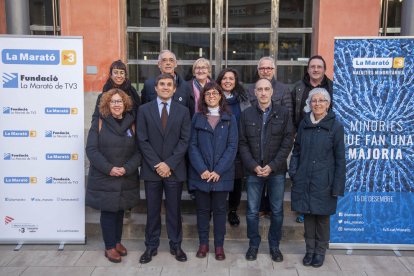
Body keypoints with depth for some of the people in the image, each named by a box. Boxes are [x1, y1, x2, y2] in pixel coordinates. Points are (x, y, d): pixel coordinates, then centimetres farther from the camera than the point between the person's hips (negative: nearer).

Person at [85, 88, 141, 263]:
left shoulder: (131, 124, 3)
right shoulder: (99, 123, -3)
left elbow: (138, 151, 0)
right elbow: (91, 150, -9)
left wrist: (126, 169, -15)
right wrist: (109, 168, -19)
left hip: (126, 179, 3)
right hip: (103, 179, -2)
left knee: (120, 211, 14)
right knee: (108, 212, 5)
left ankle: (117, 242, 32)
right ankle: (109, 247, 20)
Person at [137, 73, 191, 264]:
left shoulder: (183, 111, 4)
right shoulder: (144, 110, 3)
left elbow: (184, 140, -2)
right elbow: (142, 140, -2)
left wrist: (169, 164, -11)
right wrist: (157, 164, -11)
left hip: (175, 169, 0)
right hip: (152, 169, 0)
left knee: (174, 209, 9)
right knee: (152, 210, 8)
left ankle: (175, 245, 23)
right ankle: (151, 246, 22)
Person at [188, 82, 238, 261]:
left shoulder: (229, 119, 4)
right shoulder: (197, 118, 5)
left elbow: (232, 146, -3)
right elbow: (192, 145, -1)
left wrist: (218, 170, -13)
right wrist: (202, 169, -13)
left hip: (222, 174, 0)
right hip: (200, 173, 1)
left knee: (219, 210, 7)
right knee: (202, 209, 9)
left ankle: (219, 245, 19)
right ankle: (203, 243, 23)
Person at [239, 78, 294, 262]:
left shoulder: (283, 113, -1)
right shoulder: (246, 114, 2)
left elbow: (288, 142, -5)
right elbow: (242, 143, 1)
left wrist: (272, 166, -12)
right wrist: (253, 166, -11)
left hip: (277, 171, 0)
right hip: (253, 171, 1)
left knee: (277, 211, 10)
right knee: (252, 211, 7)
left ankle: (274, 245, 26)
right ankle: (253, 244, 25)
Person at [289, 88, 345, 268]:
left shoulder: (335, 126, -6)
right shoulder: (304, 124, 5)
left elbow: (340, 159, -5)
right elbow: (296, 151, 12)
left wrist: (337, 187, -8)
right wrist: (293, 172, 0)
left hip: (323, 182, -3)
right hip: (304, 180, 3)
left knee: (322, 218, 9)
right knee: (308, 216, 12)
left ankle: (320, 252, 27)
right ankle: (310, 250, 28)